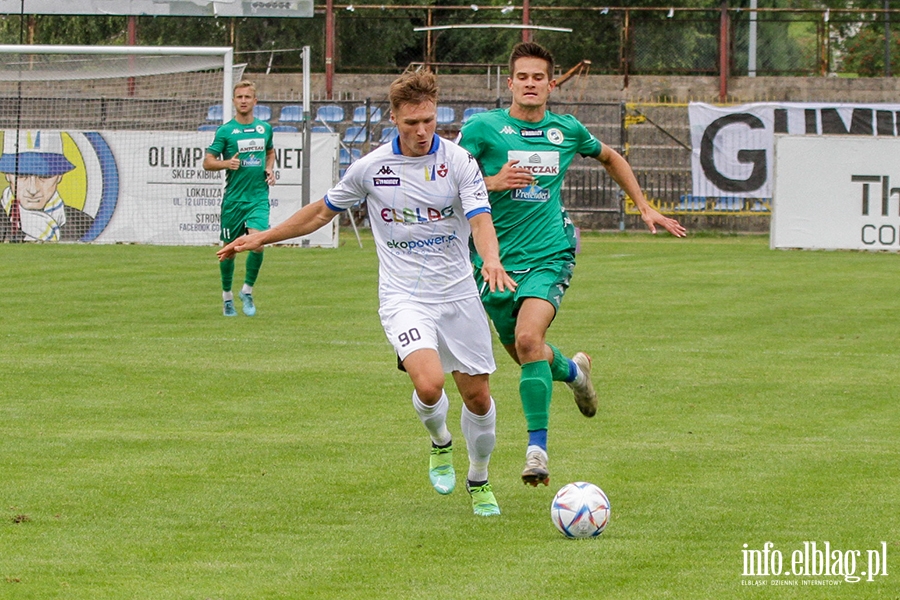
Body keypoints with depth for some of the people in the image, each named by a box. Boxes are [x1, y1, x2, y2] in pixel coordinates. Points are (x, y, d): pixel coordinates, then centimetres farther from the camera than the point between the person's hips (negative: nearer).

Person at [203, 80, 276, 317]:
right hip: (233, 198, -1)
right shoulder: (225, 131, -2)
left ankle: (248, 290, 3)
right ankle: (227, 295, 25)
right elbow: (207, 162, -2)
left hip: (259, 197, 1)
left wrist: (270, 169, 8)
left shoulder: (265, 128, 9)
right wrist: (227, 163, -21)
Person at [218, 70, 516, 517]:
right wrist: (263, 237, 16)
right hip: (403, 297, -1)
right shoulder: (370, 168, -2)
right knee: (428, 384, -25)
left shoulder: (458, 162, -6)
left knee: (478, 397, 5)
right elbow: (323, 211, 14)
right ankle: (440, 443, 10)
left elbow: (481, 220, -18)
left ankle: (478, 482, 32)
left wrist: (491, 260, -39)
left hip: (457, 295, 1)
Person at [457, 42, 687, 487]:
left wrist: (645, 208, 24)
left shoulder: (566, 130, 5)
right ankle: (572, 370, 49)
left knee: (528, 339, -25)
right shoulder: (483, 128, -4)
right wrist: (492, 182, -21)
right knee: (522, 351, 13)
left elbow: (610, 158, 26)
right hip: (495, 260, 1)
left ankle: (537, 448, -22)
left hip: (548, 256, -1)